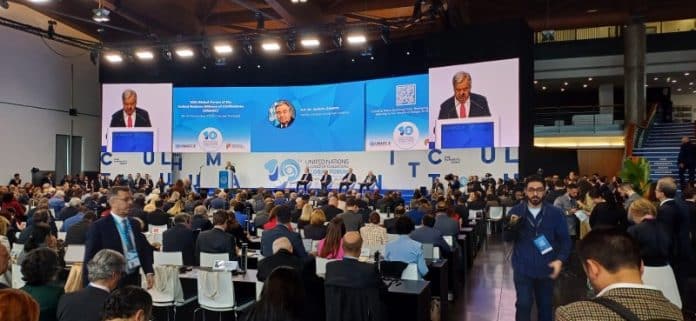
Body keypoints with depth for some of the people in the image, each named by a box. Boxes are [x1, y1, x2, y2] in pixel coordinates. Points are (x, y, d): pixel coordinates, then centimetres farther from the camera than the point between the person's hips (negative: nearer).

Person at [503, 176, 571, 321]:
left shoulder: (555, 212, -5)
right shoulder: (516, 211, -5)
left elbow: (565, 239, 0)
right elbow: (507, 238, -4)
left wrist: (560, 260, -14)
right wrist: (511, 226, -25)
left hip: (546, 268, 1)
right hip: (523, 268, -1)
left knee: (546, 305, 17)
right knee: (523, 305, 1)